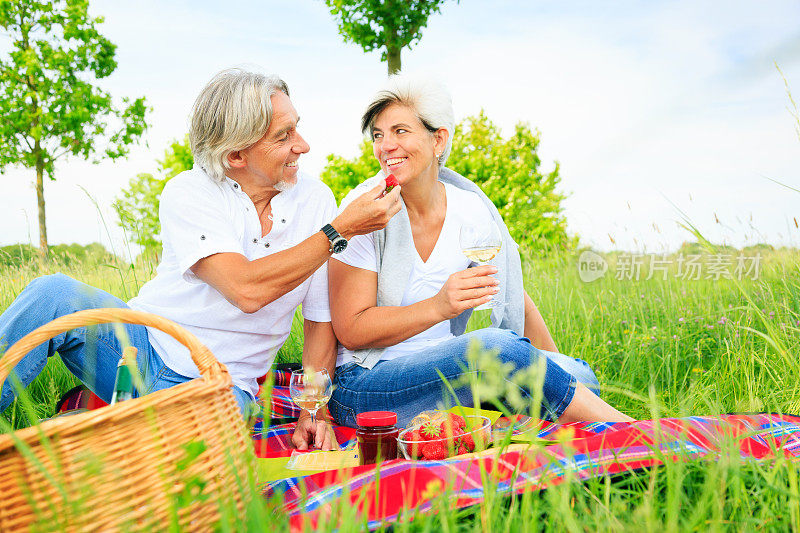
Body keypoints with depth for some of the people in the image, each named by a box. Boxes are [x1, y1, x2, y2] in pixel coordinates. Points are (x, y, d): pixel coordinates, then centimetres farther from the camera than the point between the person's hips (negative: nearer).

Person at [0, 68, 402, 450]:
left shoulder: (315, 199, -3)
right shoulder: (188, 193, -10)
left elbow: (322, 321, 3)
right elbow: (246, 290, -27)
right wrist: (339, 231, -24)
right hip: (144, 347, -1)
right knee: (55, 294, -28)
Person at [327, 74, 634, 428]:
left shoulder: (474, 211, 0)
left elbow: (513, 296, 13)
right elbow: (350, 331, -14)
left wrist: (556, 367, 17)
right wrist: (438, 307, -26)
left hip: (450, 377, 5)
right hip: (365, 387, -4)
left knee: (577, 376, -17)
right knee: (496, 345, -29)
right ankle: (624, 428, -16)